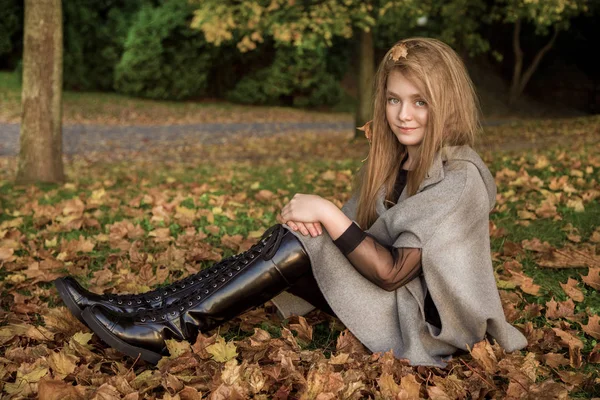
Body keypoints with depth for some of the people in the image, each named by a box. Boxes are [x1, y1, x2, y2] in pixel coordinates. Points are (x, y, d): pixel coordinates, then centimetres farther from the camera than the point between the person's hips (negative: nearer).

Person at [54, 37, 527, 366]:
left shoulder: (460, 177, -18)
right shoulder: (393, 159, 8)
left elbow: (392, 271, -23)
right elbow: (361, 241, 7)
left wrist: (327, 213, -24)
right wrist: (315, 221, -14)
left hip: (423, 327, -8)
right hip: (384, 293, 8)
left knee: (296, 244, -23)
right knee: (294, 239, -11)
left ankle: (167, 331, -20)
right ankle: (156, 310, -15)